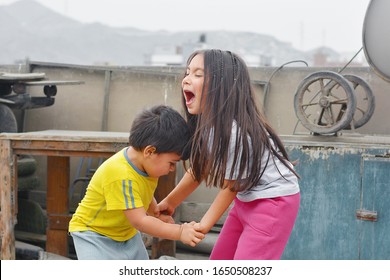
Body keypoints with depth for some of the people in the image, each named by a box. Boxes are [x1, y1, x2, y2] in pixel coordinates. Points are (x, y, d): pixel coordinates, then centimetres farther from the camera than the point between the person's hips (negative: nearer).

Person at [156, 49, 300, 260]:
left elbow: (230, 186, -18)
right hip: (247, 200, 9)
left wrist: (204, 225, -10)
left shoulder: (234, 132, -30)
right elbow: (198, 169, 8)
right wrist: (169, 202, 20)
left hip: (274, 200, -9)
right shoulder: (206, 124, -6)